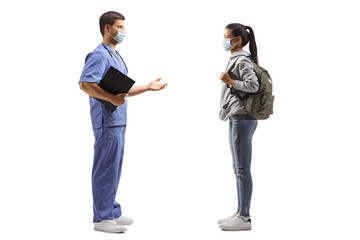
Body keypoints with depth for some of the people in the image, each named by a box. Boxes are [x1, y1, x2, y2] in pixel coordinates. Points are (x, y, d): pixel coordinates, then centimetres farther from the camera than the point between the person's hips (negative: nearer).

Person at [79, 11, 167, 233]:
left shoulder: (116, 56, 21)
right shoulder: (99, 55, -11)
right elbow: (85, 84, -23)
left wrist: (148, 87, 20)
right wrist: (111, 98, -31)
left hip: (118, 121, 10)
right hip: (107, 121, -10)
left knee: (114, 169, 14)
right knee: (106, 169, -5)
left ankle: (112, 212, 24)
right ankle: (102, 218, 2)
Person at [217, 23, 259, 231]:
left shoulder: (242, 60, -11)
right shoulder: (236, 59, 18)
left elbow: (253, 85, -21)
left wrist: (230, 81, -17)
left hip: (242, 119, -11)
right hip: (236, 118, 11)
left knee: (242, 169, -7)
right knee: (238, 168, 14)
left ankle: (244, 218, -1)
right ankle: (241, 213, 22)